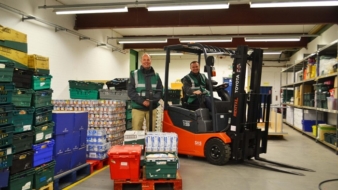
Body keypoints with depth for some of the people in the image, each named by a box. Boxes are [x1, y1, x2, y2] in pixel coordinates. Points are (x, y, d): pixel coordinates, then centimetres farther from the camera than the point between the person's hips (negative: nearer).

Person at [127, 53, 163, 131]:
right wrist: (142, 101, -16)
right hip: (137, 108, -2)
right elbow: (131, 91, -3)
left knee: (151, 131, 8)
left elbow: (160, 90, 7)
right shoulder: (134, 74, 3)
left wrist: (152, 100, -12)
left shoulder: (156, 75, 10)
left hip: (152, 108, 2)